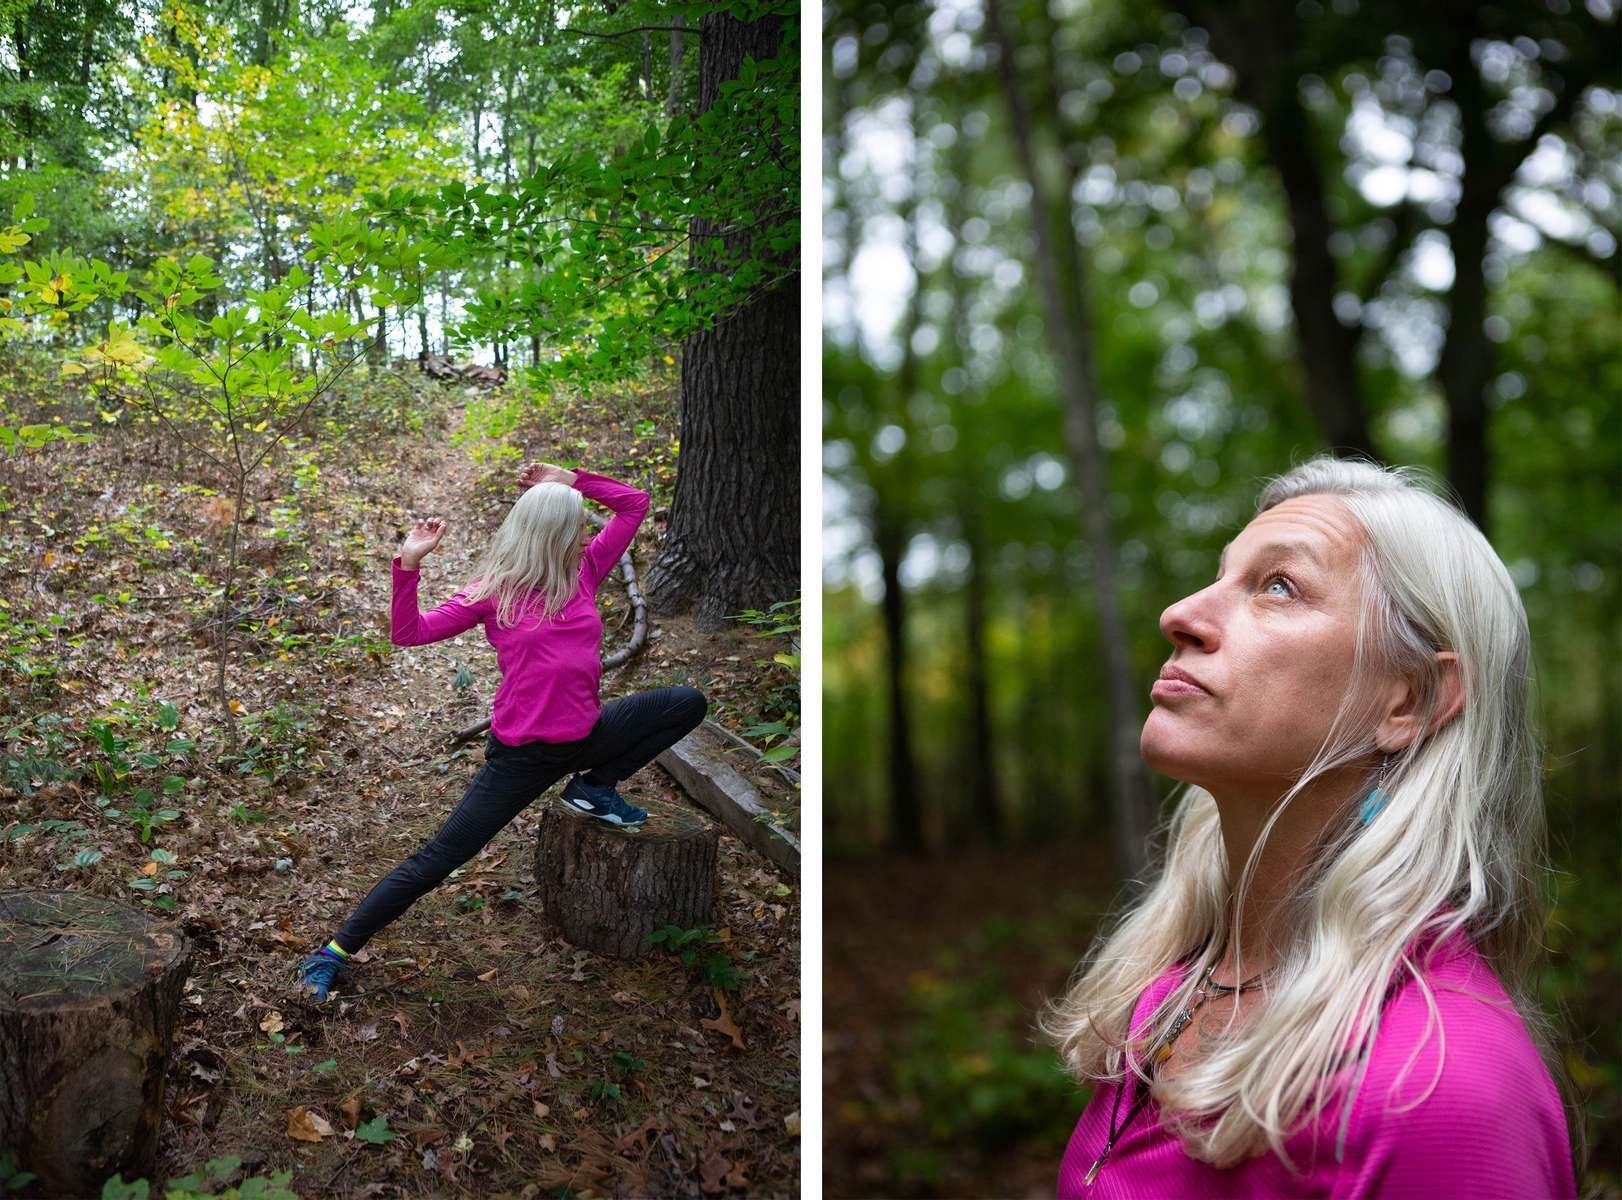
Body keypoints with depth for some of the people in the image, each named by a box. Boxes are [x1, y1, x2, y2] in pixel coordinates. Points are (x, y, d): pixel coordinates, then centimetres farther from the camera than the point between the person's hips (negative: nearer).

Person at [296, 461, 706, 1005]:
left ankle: (594, 788, 6)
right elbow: (408, 633, -12)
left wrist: (567, 479, 2)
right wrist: (409, 563, -22)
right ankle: (336, 950, 8)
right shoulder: (492, 592, -7)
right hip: (522, 754, -5)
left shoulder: (582, 571, 5)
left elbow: (634, 504, 9)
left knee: (687, 703, 0)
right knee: (438, 858, -5)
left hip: (586, 734, 5)